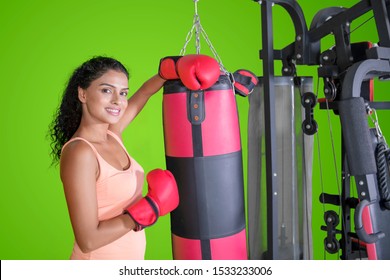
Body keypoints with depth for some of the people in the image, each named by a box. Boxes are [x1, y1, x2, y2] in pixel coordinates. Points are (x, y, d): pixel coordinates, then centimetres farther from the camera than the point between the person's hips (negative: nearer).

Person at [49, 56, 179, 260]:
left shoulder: (113, 134, -4)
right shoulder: (80, 152, -24)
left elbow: (145, 91, 9)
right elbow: (88, 240, -25)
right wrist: (151, 208, -20)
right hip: (100, 259, -7)